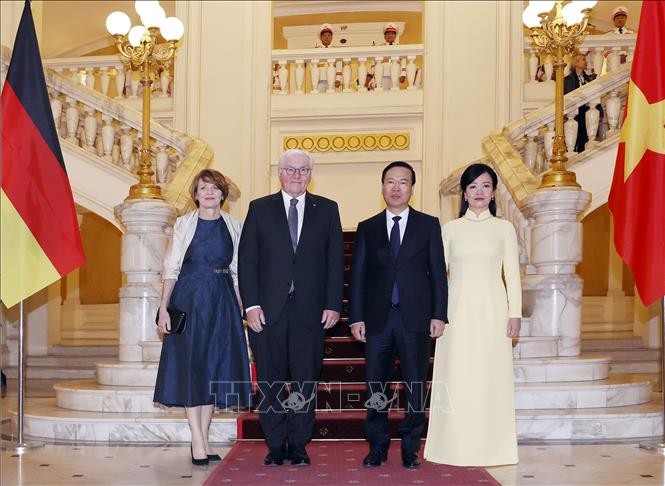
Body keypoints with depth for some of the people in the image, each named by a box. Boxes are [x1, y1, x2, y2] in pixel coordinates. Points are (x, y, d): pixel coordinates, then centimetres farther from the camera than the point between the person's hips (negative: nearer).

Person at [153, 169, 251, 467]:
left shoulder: (233, 226, 8)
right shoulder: (184, 224, 3)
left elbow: (238, 272, 9)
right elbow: (171, 268, 0)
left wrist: (245, 307, 1)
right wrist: (163, 308, -9)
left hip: (222, 302, 2)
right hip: (189, 299, -2)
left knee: (215, 366, 4)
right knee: (190, 366, -3)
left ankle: (203, 439, 15)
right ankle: (198, 442, 2)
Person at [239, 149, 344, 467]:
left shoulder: (327, 210, 8)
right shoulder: (259, 209, 7)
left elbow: (335, 261, 5)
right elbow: (247, 260, 2)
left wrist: (333, 305, -3)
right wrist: (251, 304, -7)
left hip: (310, 311, 0)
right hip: (268, 310, 0)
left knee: (306, 381, 5)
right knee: (270, 382, 7)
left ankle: (298, 446, 18)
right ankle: (276, 446, 19)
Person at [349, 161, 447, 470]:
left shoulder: (428, 225, 8)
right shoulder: (367, 228, 11)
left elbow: (437, 273, 4)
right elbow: (357, 276, 8)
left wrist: (439, 315, -3)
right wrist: (356, 318, 0)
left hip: (415, 317, -1)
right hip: (377, 318, 1)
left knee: (415, 386, 3)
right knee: (375, 387, 5)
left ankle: (410, 449, 15)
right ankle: (377, 447, 17)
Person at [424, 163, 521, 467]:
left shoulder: (504, 228, 8)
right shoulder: (451, 228, 8)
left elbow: (512, 274, 6)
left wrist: (515, 313, -2)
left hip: (492, 310, 0)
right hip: (458, 309, 0)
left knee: (491, 377, 1)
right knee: (457, 376, 0)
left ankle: (491, 448, 12)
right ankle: (457, 448, 9)